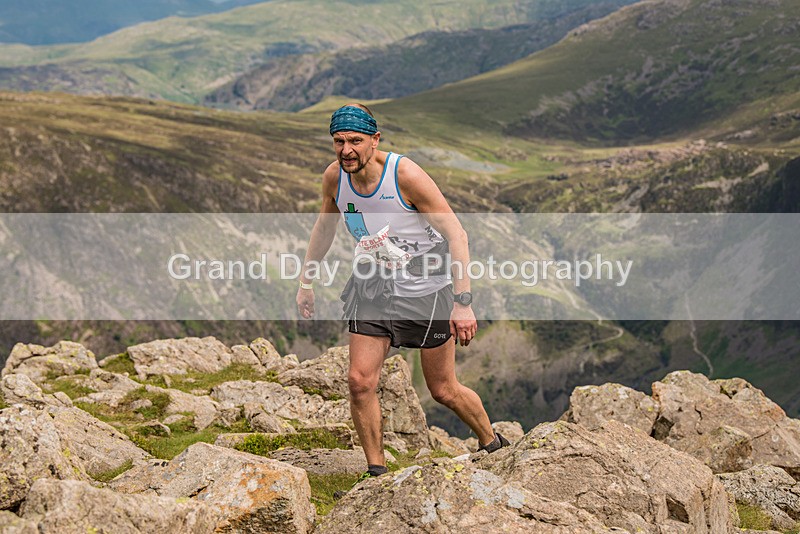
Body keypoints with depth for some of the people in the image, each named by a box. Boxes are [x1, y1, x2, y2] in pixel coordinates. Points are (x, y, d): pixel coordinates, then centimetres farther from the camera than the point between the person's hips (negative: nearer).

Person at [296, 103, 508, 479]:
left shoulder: (405, 174, -24)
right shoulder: (334, 177, -9)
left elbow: (456, 236, -21)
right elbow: (325, 227, 14)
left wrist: (463, 303, -27)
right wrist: (306, 282, 17)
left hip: (428, 289, -4)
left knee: (443, 390, 5)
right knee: (360, 381, -9)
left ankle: (492, 445, 32)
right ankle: (376, 471, 7)